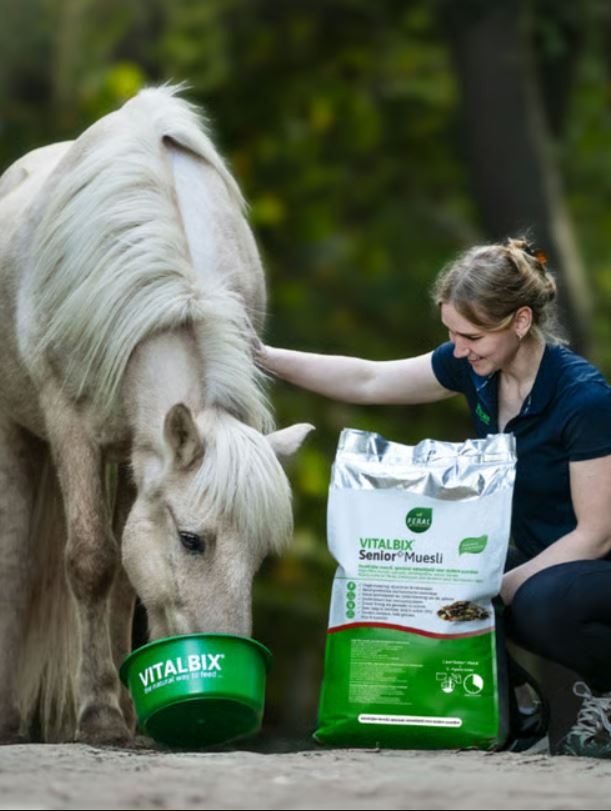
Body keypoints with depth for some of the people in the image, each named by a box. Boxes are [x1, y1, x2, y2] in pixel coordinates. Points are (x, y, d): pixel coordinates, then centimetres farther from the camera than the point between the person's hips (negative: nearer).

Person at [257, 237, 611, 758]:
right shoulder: (475, 365, -4)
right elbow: (367, 381, 3)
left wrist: (501, 588, -24)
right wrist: (261, 357, -5)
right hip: (536, 562, 8)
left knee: (543, 602, -39)